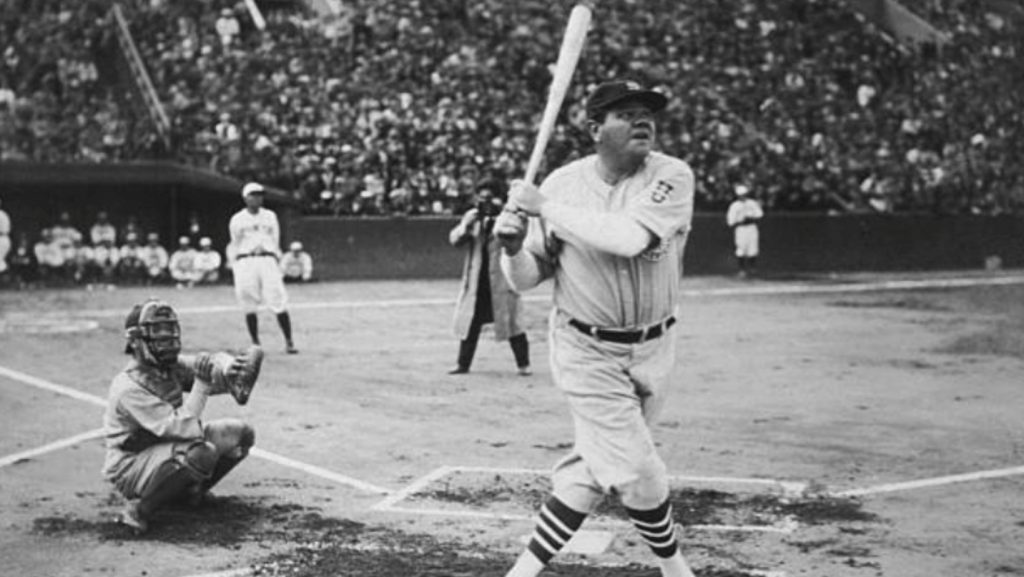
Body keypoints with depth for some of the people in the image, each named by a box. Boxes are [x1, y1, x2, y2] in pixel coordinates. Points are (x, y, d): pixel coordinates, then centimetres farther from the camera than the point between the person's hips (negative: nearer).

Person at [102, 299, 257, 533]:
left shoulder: (174, 365, -2)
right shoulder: (129, 387, -26)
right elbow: (182, 429, -31)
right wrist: (201, 383, -31)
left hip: (168, 448, 8)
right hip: (131, 467, -8)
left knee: (241, 433, 1)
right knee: (202, 452, -35)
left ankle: (191, 490, 17)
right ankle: (139, 509, -18)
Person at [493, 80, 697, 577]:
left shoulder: (672, 177, -12)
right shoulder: (562, 184, -8)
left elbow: (630, 236, -31)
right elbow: (526, 279, 0)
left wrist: (545, 208, -26)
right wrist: (513, 247, -22)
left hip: (652, 350, 2)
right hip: (587, 352, -2)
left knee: (592, 470, 11)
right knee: (637, 472, -6)